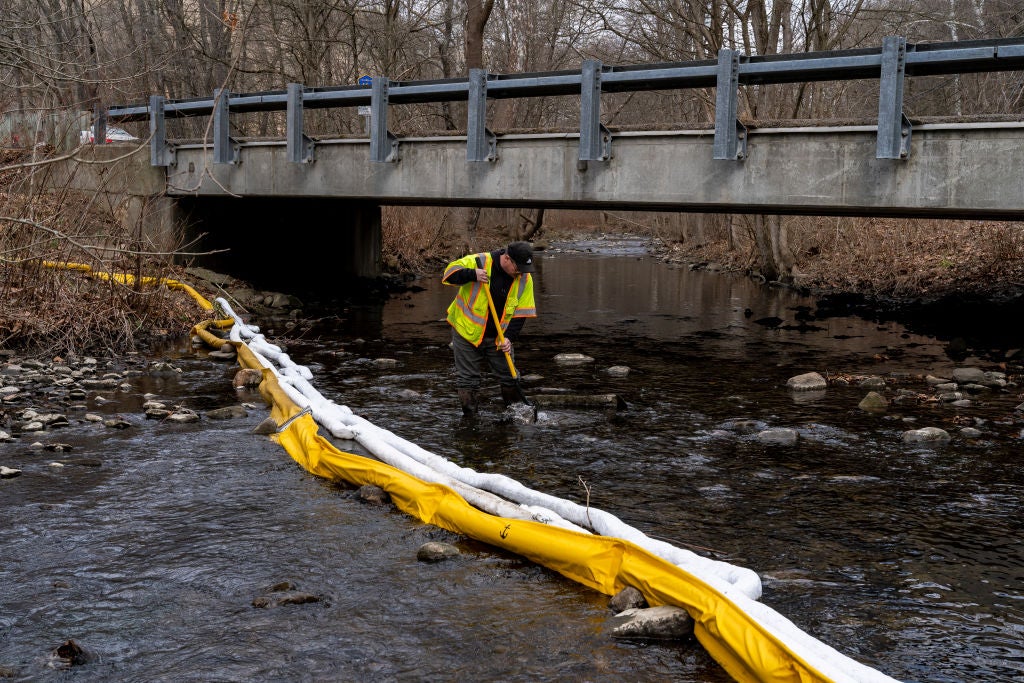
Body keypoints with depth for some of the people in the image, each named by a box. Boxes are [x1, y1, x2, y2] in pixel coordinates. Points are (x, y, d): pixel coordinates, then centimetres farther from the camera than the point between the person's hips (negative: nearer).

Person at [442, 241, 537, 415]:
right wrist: (472, 275, -30)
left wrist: (509, 337, -14)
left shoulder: (525, 279, -6)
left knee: (510, 377, 6)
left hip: (498, 338, 3)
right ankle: (469, 416, 15)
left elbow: (521, 313, -4)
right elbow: (449, 273, -14)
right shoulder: (478, 262, -17)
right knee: (467, 379, 3)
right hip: (467, 332, -3)